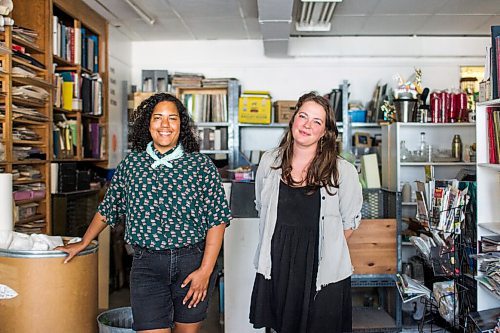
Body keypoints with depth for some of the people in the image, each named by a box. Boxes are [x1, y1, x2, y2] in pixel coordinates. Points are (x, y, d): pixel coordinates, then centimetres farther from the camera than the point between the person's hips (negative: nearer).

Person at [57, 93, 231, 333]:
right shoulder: (131, 164, 5)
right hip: (147, 265, 1)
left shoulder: (201, 166, -2)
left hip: (194, 261, 0)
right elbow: (107, 209, 18)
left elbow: (217, 221, -3)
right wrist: (83, 244, 24)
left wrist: (205, 270, -9)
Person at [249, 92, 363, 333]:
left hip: (323, 274, -2)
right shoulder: (270, 162, 1)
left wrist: (324, 249, 5)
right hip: (275, 267, 3)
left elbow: (349, 222, 1)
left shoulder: (343, 171, -10)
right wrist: (286, 244, 12)